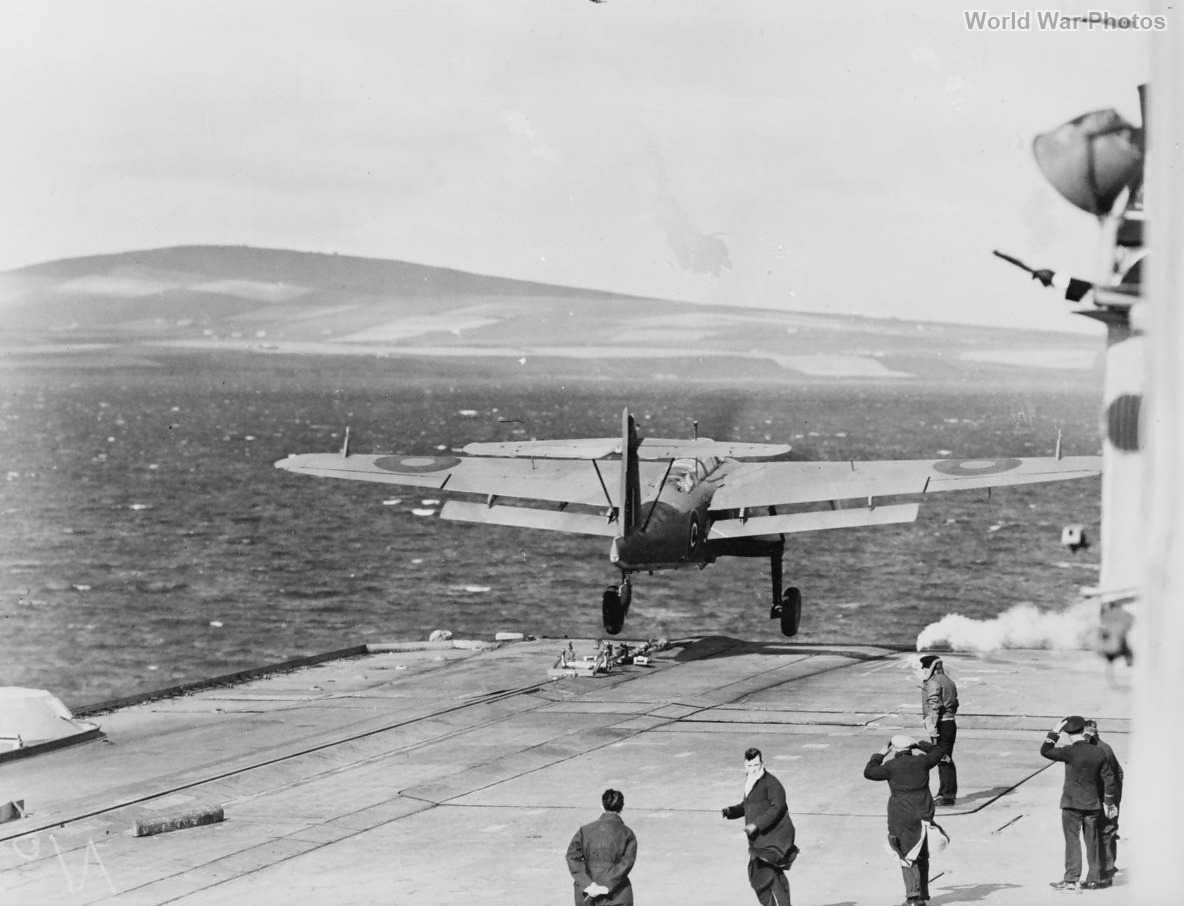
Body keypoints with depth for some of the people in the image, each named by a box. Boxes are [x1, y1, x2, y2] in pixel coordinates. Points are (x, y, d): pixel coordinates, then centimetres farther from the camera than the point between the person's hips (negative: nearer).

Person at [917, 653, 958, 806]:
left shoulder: (933, 683, -12)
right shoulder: (948, 681, 18)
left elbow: (934, 708, -19)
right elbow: (954, 704, 20)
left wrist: (933, 731, -20)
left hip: (941, 725, -10)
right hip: (951, 723, 10)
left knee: (943, 760, -7)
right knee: (946, 760, 16)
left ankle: (947, 796, -5)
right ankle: (944, 792, 24)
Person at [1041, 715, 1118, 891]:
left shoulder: (1070, 752, -14)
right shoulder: (1098, 753, 1)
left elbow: (1045, 751, -8)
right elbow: (1108, 778, 5)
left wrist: (1054, 732, -3)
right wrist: (1108, 802, 13)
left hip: (1072, 804, -4)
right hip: (1093, 803, 4)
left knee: (1072, 841, -1)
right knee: (1092, 842, 11)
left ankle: (1070, 879, -4)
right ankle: (1094, 879, 15)